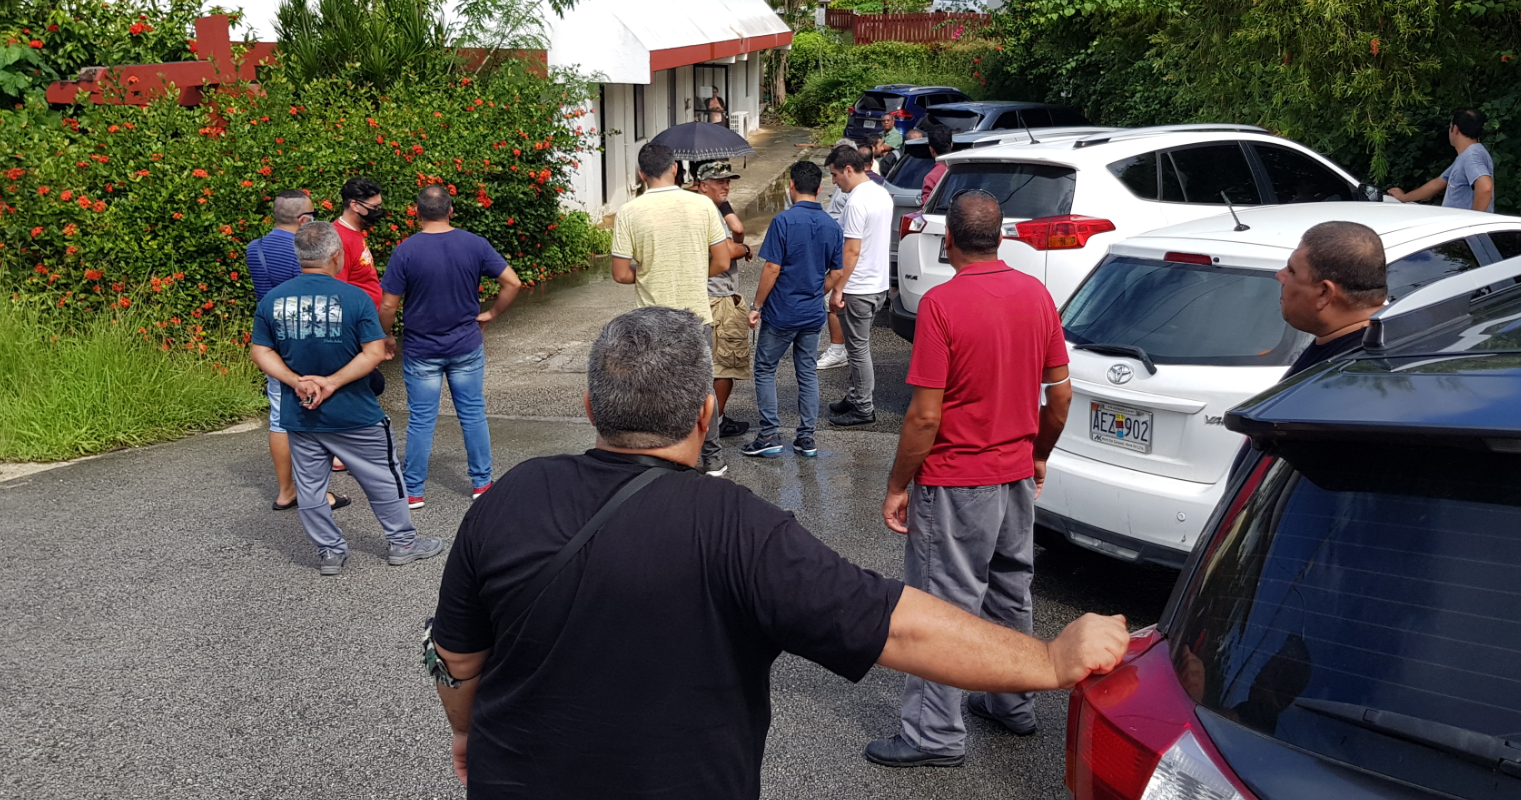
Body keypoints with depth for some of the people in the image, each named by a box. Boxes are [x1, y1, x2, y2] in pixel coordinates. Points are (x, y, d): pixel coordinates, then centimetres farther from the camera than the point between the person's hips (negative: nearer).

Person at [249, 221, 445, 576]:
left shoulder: (271, 300, -1)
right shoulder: (354, 297, -14)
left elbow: (261, 352, 1)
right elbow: (375, 353, -17)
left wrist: (297, 382, -8)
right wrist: (332, 382, -15)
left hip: (300, 415, 3)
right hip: (354, 414, -3)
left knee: (310, 487, 15)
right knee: (382, 479, 13)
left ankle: (329, 551, 24)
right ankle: (402, 542, 24)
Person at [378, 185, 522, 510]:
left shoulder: (405, 251, -12)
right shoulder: (475, 244, -7)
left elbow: (388, 306, -11)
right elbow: (512, 283, -7)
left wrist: (387, 337, 6)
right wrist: (491, 313, 4)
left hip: (421, 351, -1)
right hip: (467, 347, 2)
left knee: (421, 420, 7)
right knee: (473, 415, 12)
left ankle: (413, 491, 16)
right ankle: (481, 483, 19)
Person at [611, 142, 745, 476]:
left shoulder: (629, 212, -11)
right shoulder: (702, 204, -7)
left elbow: (621, 274, -10)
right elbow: (721, 262, -4)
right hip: (697, 314, 1)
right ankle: (712, 458, 25)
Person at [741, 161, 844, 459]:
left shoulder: (784, 221, -15)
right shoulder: (832, 226, 3)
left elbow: (772, 269, -16)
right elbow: (836, 274, 8)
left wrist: (757, 306, -8)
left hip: (781, 313, -5)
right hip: (813, 314, 5)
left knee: (765, 370, 8)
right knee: (808, 373, 12)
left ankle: (770, 434, 7)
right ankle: (806, 438, 15)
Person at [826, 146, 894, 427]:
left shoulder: (857, 202, -20)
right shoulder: (883, 194, 9)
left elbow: (852, 251, -22)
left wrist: (838, 289, -18)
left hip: (858, 289, -10)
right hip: (879, 284, 10)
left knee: (858, 349, 0)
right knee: (860, 346, 19)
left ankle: (863, 409, 8)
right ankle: (856, 398, 28)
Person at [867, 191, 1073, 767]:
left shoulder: (941, 303, -19)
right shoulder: (1036, 294, 1)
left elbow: (925, 416, -20)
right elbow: (1060, 394, 6)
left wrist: (897, 487, -9)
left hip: (955, 484, -7)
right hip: (1017, 475, 7)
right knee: (1010, 594, 20)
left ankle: (935, 735, 11)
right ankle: (1012, 703, 35)